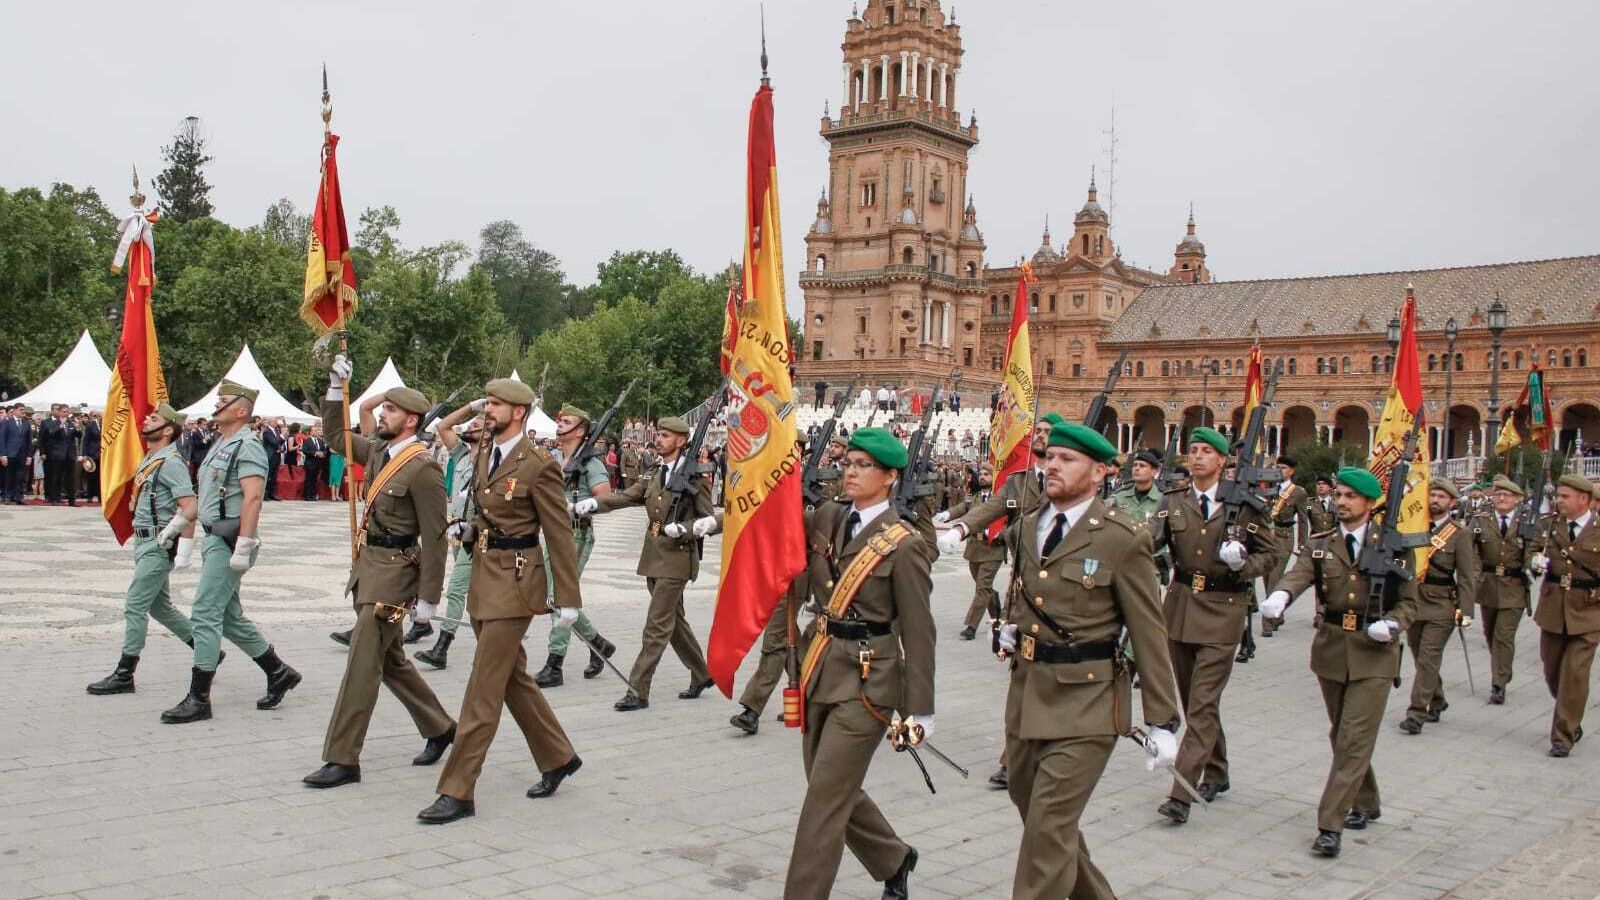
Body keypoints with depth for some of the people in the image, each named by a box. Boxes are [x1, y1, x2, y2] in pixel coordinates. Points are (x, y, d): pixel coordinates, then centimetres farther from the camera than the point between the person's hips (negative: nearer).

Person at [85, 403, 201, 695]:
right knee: (159, 606, 15)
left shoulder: (171, 463, -16)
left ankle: (124, 675, 2)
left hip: (159, 546, -10)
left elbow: (190, 508, -23)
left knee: (135, 606, -6)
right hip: (145, 542, 10)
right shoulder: (149, 460, 15)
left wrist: (185, 548, -22)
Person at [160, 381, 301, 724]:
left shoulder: (248, 447, -13)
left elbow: (252, 498, -22)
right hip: (214, 539, 10)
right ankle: (279, 673, 25)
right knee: (229, 615, 15)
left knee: (205, 614, -8)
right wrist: (176, 523, 25)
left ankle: (199, 699, -1)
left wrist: (243, 548, -26)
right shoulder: (220, 444, 17)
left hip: (229, 543, -10)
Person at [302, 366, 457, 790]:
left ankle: (342, 760, 2)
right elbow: (337, 435, 24)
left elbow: (434, 537, -17)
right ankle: (439, 727, 33)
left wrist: (427, 597, -17)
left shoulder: (423, 468, -16)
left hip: (392, 573, -9)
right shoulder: (381, 450, 8)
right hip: (368, 567, 9)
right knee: (390, 660, 18)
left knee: (362, 665, -5)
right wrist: (336, 385, 11)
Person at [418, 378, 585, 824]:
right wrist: (467, 529, 3)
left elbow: (560, 535, -11)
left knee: (484, 688, -6)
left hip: (514, 582, -9)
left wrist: (568, 598, -10)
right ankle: (558, 759, 33)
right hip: (483, 575, 9)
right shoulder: (485, 452, 9)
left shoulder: (538, 466, -14)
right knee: (513, 678, 17)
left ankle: (458, 792, 1)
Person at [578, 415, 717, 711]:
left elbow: (710, 519, -6)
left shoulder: (694, 476, -8)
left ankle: (638, 691, -3)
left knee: (657, 626, -6)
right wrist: (587, 505, -11)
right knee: (674, 621, 17)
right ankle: (701, 675, 32)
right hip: (654, 557, 8)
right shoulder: (654, 475, 12)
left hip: (676, 558, -8)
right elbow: (624, 497, 3)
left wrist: (683, 529, -21)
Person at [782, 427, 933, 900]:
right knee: (836, 791, 18)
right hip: (821, 669, 7)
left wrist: (919, 711, -8)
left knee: (825, 799, -3)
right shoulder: (826, 519, 6)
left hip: (866, 680, -7)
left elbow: (918, 633, -9)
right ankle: (894, 859, 42)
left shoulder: (904, 546, -11)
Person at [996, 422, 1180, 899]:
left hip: (1085, 704, -7)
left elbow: (1150, 636, -8)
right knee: (1034, 815, 17)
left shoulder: (1123, 539, -11)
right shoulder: (1027, 527, 8)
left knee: (1049, 827, -8)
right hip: (1026, 694, 7)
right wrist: (1011, 627, 7)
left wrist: (1162, 721, -7)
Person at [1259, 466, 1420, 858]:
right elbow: (1298, 575, -15)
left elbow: (1409, 602, 4)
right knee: (1342, 736, 17)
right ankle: (1366, 803, 38)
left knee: (1354, 741, -8)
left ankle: (1330, 826, -6)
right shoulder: (1320, 545, 4)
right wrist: (1280, 595, -38)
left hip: (1373, 654, -3)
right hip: (1331, 650, 4)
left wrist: (1390, 624, -17)